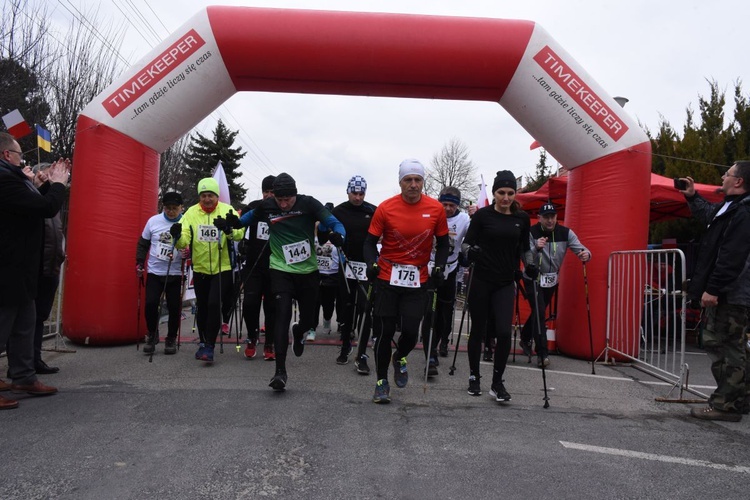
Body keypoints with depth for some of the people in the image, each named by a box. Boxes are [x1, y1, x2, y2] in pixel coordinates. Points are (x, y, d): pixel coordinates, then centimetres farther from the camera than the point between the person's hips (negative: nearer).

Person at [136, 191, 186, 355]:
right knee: (150, 304, -3)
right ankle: (152, 335, 19)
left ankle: (171, 339, 20)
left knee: (174, 307, 1)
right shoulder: (153, 221, 0)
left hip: (175, 274, -1)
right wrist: (139, 263, 4)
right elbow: (143, 243, 10)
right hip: (154, 272, 2)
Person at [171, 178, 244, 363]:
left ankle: (209, 346, -4)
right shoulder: (192, 212, -2)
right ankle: (203, 342, 34)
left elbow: (240, 234, -22)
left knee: (214, 305, -13)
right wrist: (178, 236, -32)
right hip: (200, 268, 3)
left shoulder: (227, 210, -8)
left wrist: (229, 229, -42)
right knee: (201, 307, 15)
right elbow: (184, 241, -10)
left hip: (222, 267, -3)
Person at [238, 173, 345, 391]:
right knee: (282, 315, -14)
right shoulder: (266, 206, -5)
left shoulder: (308, 204, -10)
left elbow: (333, 222, -15)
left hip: (308, 271, 1)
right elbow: (248, 218, 14)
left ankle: (299, 332, 50)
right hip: (281, 271, 0)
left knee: (309, 320, 10)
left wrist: (338, 235, -38)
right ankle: (280, 371, -9)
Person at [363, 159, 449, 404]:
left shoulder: (436, 209, -3)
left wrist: (439, 268, -6)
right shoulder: (386, 208, -7)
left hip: (417, 280, 1)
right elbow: (371, 240, -2)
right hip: (387, 278, -1)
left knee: (411, 331, -4)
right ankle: (382, 381, 22)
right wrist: (372, 263, -18)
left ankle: (399, 358, 32)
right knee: (385, 331, 2)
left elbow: (443, 243, 8)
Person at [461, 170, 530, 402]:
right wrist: (475, 255, -23)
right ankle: (474, 377, 26)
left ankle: (497, 383, 7)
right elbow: (466, 244, -4)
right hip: (481, 280, -2)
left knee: (504, 332, -9)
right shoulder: (482, 215, -5)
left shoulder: (522, 218, 5)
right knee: (478, 330, 8)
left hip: (506, 283, 2)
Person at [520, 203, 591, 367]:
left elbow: (580, 248, -14)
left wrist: (586, 254, -38)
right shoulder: (531, 232, -17)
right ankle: (542, 353, -6)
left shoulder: (565, 233, -8)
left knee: (539, 313, 18)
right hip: (533, 279, -4)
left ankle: (525, 339, 42)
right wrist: (536, 248, -41)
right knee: (539, 313, -13)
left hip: (552, 280, 4)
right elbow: (527, 260, -22)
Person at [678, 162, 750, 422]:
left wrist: (713, 289, -26)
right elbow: (707, 214, 40)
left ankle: (727, 405, 3)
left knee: (726, 347, -5)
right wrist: (692, 196, 46)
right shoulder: (729, 208, 16)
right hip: (723, 293, 11)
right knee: (716, 343, 16)